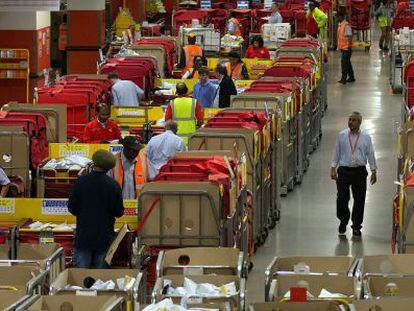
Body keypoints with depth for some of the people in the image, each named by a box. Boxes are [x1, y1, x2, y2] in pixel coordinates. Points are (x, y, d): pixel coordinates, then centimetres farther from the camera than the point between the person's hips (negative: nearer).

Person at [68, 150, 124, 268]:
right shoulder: (113, 185, -9)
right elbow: (119, 212, -2)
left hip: (83, 234, 0)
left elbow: (71, 207, -1)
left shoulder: (80, 182, -8)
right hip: (104, 236, 0)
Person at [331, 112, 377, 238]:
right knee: (342, 198, -5)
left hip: (359, 171, 0)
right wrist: (333, 168, 2)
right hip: (344, 170, 0)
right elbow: (336, 152, 7)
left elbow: (370, 154, 5)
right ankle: (343, 222, 19)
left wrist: (373, 171, 3)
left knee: (359, 200, 4)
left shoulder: (366, 137, 1)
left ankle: (356, 227, 17)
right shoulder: (341, 135, 3)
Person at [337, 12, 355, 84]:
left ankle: (343, 78, -8)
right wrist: (339, 46, 22)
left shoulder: (346, 25, -16)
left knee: (344, 62, -10)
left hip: (346, 47, -10)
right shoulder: (340, 25, 12)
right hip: (342, 47, 10)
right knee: (347, 63, 15)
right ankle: (351, 77, 24)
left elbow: (349, 36, -19)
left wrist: (349, 45, -23)